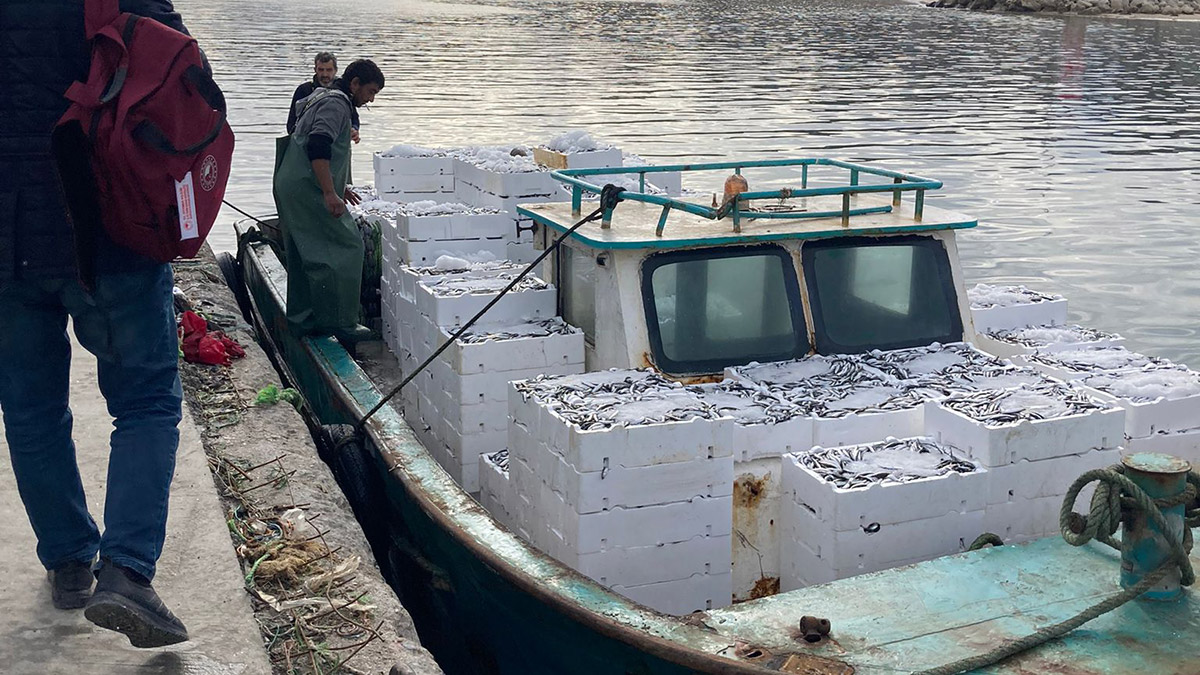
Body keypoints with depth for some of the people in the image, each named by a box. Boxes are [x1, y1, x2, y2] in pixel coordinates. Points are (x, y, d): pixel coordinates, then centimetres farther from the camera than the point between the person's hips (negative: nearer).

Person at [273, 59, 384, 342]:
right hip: (307, 190, -11)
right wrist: (330, 193, -27)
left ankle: (302, 318, 19)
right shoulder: (336, 103, -9)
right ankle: (339, 321, -8)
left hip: (290, 187, 11)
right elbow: (317, 146, -24)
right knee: (345, 246, -8)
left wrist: (337, 187, 31)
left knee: (305, 254, 14)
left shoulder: (320, 99, 24)